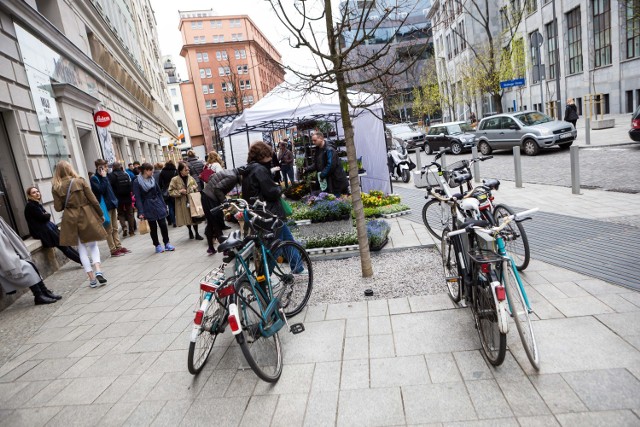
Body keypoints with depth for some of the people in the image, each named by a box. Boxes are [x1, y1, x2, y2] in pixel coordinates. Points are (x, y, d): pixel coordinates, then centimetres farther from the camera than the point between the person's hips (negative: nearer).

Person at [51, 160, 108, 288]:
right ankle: (98, 271, -7)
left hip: (71, 219, 1)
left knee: (82, 248, 9)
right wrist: (100, 214, 3)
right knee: (93, 245, 13)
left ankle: (92, 278, 8)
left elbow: (58, 208, -1)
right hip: (86, 215, -1)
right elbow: (93, 200, -6)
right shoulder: (80, 181, -5)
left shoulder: (56, 188, -1)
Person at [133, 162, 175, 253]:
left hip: (158, 204, 4)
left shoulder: (153, 179, 5)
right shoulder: (137, 182, -8)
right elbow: (138, 198, -11)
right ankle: (157, 245, 18)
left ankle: (167, 243, 14)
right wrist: (140, 212, -16)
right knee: (153, 227, 6)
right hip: (148, 207, -3)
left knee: (163, 225, 2)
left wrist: (164, 205, 8)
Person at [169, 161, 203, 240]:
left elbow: (196, 188, 16)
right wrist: (179, 191, -18)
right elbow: (170, 192, -6)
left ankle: (196, 234, 12)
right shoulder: (175, 180, -9)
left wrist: (194, 188, -6)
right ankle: (190, 231, 33)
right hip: (183, 203, -2)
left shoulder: (191, 178, 2)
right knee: (187, 218, 8)